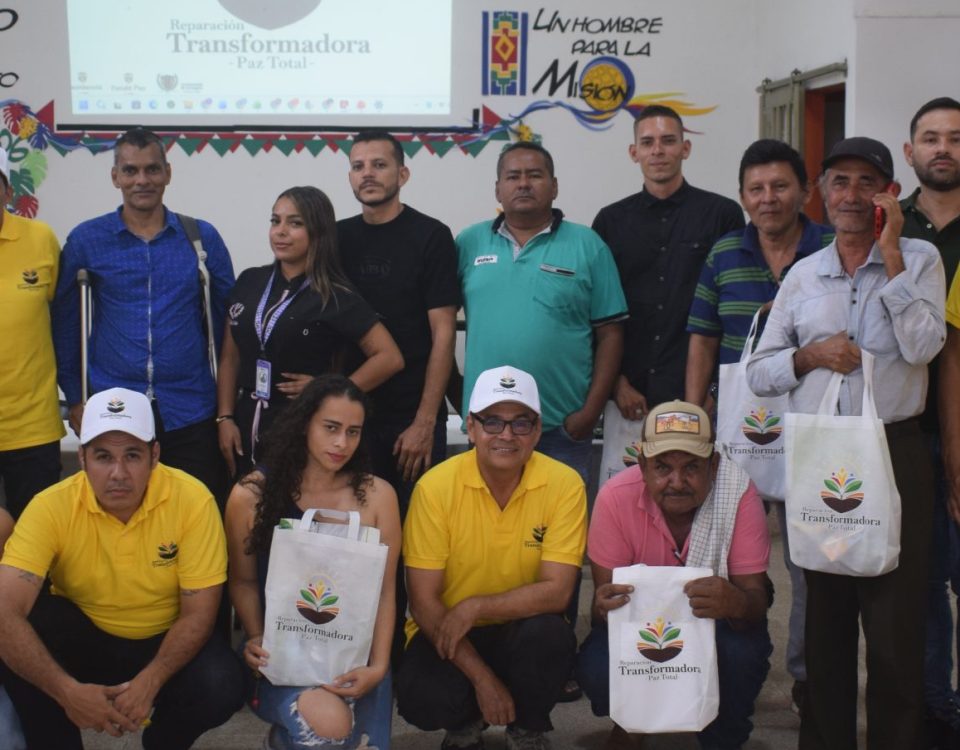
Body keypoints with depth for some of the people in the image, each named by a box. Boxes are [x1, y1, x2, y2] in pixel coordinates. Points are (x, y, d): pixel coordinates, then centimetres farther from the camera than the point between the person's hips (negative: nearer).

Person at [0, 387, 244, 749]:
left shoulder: (192, 499, -22)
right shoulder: (51, 507, -22)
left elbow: (198, 613, -17)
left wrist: (149, 682, -32)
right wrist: (67, 690, -41)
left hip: (165, 640, 0)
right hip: (82, 637, 0)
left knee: (219, 688, -29)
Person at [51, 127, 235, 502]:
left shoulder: (201, 237, 4)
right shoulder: (85, 240, 3)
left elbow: (227, 315, 10)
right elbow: (65, 321, 7)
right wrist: (74, 396, 5)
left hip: (190, 411, 0)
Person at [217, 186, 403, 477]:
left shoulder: (335, 297, -7)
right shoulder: (249, 282, 7)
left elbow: (389, 358, -11)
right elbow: (230, 357, 11)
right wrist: (225, 418, 2)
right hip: (246, 429, 4)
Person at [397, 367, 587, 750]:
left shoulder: (564, 484, -15)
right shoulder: (436, 486, -16)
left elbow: (556, 591, -17)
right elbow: (423, 601, -14)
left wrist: (475, 608, -27)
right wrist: (481, 676, -20)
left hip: (520, 632, 1)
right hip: (446, 632, 0)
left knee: (550, 633, -32)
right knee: (422, 699, -29)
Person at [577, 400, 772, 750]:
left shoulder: (739, 492, -24)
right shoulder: (616, 496, -22)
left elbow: (755, 596, -24)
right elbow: (604, 593, -18)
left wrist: (737, 602, -50)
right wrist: (605, 606, -44)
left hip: (718, 620, 0)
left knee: (742, 654, -33)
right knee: (595, 665, -28)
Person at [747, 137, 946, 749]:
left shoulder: (919, 260, 3)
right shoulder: (804, 274, 12)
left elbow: (922, 347, -12)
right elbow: (758, 372, 11)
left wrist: (890, 253, -10)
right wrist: (809, 356, -8)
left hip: (893, 451, -3)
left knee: (895, 617, -1)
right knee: (824, 613, 11)